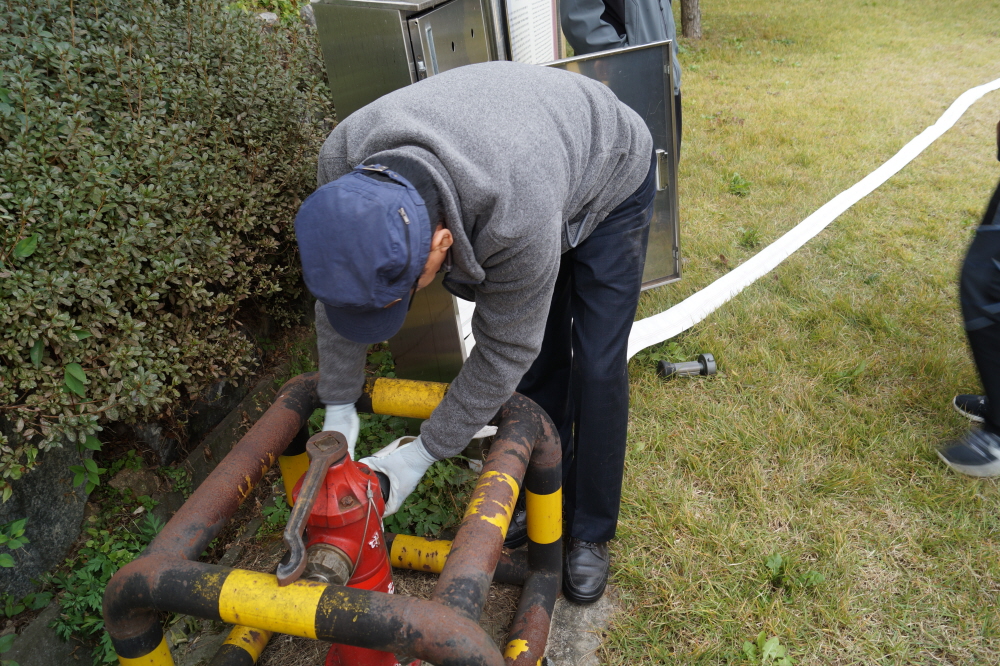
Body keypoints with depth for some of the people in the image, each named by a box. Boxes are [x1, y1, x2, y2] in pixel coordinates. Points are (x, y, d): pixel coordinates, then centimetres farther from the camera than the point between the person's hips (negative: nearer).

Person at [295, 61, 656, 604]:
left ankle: (590, 533, 13)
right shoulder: (343, 160, -31)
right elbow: (338, 289, -16)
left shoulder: (517, 217, -48)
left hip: (610, 176, -4)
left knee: (595, 365, -6)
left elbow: (504, 351, -32)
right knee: (544, 355, 6)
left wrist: (424, 453, -23)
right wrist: (338, 408, -10)